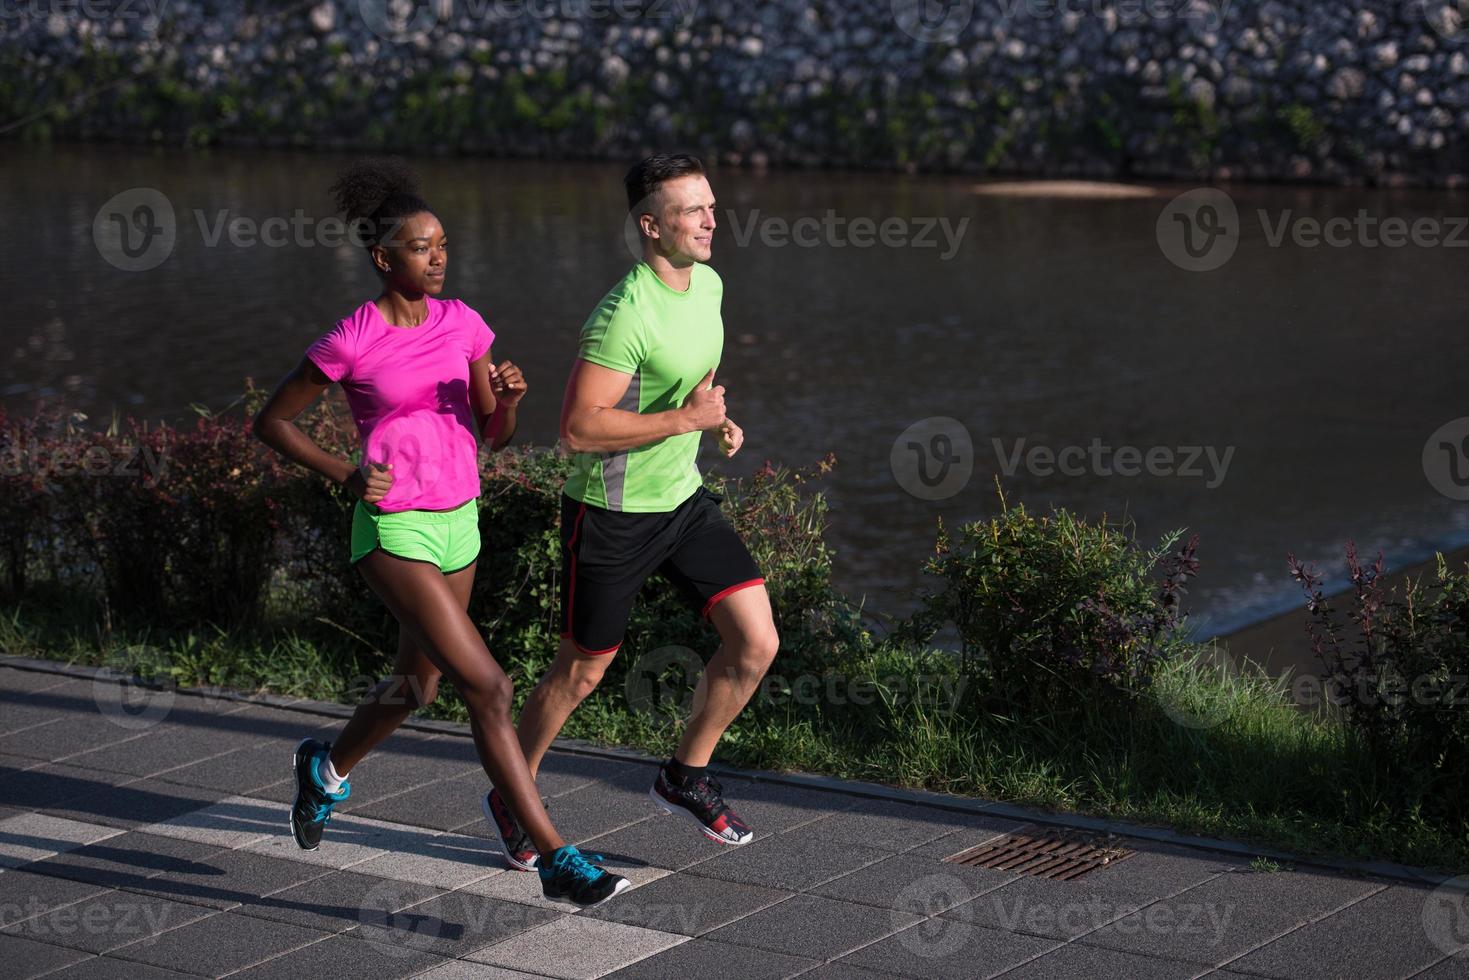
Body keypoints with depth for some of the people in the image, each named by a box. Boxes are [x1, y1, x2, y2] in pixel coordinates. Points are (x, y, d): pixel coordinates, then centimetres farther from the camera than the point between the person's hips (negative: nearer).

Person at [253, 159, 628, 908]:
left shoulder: (463, 324, 4)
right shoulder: (351, 342, -11)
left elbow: (494, 435, 8)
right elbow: (270, 422, -1)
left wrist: (509, 396, -14)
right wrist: (345, 475, -13)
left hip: (458, 524, 7)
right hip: (394, 533, -7)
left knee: (416, 684, 22)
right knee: (488, 687, -15)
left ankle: (327, 767, 52)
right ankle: (556, 859, -13)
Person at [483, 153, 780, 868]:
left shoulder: (707, 284, 2)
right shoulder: (625, 314, -25)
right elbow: (578, 429, -28)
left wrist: (716, 418, 4)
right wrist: (685, 418, -25)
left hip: (683, 499, 7)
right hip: (612, 514, -7)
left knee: (756, 643, -2)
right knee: (582, 672, 7)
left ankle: (685, 778, 18)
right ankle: (511, 798, 30)